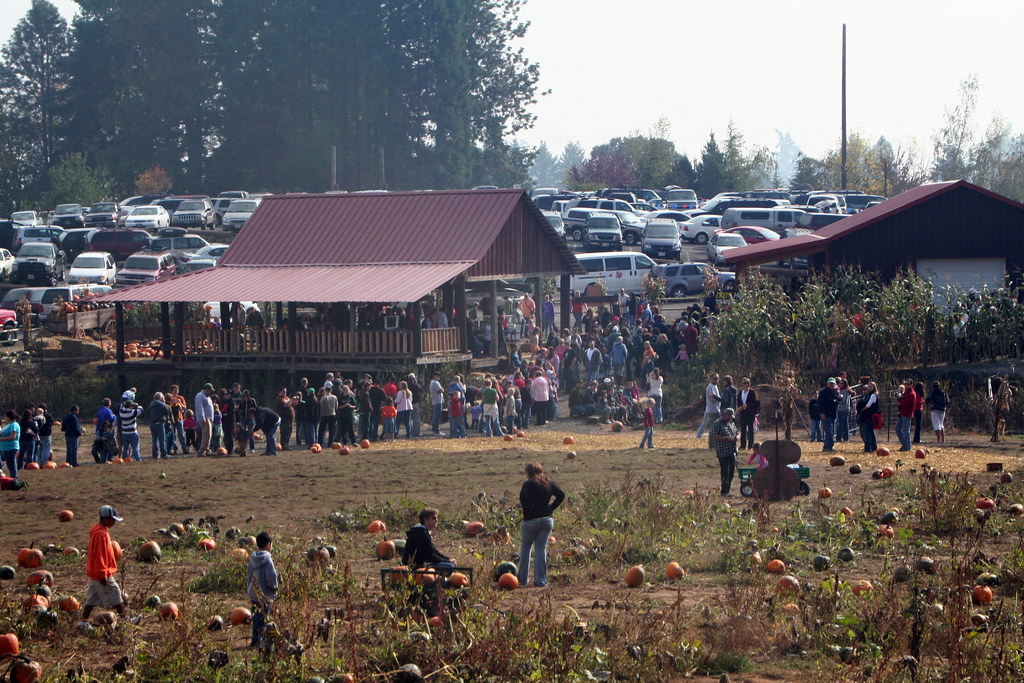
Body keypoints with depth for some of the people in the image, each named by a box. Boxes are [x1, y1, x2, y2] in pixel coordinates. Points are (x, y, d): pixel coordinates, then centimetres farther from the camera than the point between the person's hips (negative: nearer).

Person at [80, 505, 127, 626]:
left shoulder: (97, 531, 12)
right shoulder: (101, 534, -20)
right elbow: (99, 556, -22)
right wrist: (103, 574, -20)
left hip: (94, 574, 10)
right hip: (101, 574, -10)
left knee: (92, 599, 12)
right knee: (116, 596, -1)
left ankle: (83, 621, 12)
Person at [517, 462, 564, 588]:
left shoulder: (528, 484, -8)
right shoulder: (549, 483, 7)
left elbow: (523, 497, -25)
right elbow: (561, 495, 2)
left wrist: (527, 511, -11)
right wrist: (551, 508, 4)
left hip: (531, 520, -4)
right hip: (547, 519, 4)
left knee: (525, 547, 13)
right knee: (541, 548, 7)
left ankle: (522, 578, 14)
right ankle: (541, 580, 1)